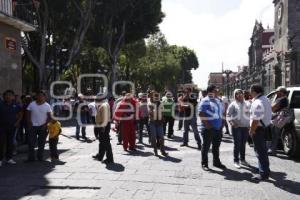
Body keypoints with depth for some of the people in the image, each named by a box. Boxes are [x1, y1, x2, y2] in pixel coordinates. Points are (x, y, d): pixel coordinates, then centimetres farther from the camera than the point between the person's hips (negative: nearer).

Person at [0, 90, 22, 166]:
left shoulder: (16, 106, 5)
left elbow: (20, 115, 16)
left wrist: (18, 122, 3)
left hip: (12, 127, 3)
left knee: (10, 143, 9)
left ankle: (9, 158, 18)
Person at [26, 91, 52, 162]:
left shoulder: (47, 106, 0)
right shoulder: (32, 104, 2)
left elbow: (49, 117, 1)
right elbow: (28, 114, 5)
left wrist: (45, 124, -10)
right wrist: (29, 123, -7)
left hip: (43, 127, 0)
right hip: (33, 126, 0)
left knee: (41, 143, 7)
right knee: (31, 143, -2)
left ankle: (40, 157, 18)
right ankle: (31, 157, 6)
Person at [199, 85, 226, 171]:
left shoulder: (217, 100, 14)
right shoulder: (205, 101, -11)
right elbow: (201, 113, -18)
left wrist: (221, 122, 12)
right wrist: (206, 124, -22)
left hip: (218, 127, 8)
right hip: (208, 128, -8)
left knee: (216, 146, 16)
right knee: (206, 146, 2)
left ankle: (216, 162, 29)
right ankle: (204, 164, 12)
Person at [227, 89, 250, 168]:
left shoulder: (246, 104, 10)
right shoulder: (233, 104, -3)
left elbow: (249, 114, 16)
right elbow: (228, 114, -3)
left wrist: (249, 123, 6)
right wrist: (231, 122, -17)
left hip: (245, 126, 4)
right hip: (236, 127, -4)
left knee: (243, 144, 12)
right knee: (237, 144, -3)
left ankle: (242, 159, 24)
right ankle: (236, 161, 6)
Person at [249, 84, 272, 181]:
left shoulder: (257, 103, -23)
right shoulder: (265, 99, 11)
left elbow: (256, 119, -27)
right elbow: (269, 114, 19)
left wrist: (252, 130, -16)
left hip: (259, 129, -10)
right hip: (266, 127, 10)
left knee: (260, 151, -2)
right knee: (263, 150, 21)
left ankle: (264, 174, 4)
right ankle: (265, 169, 34)